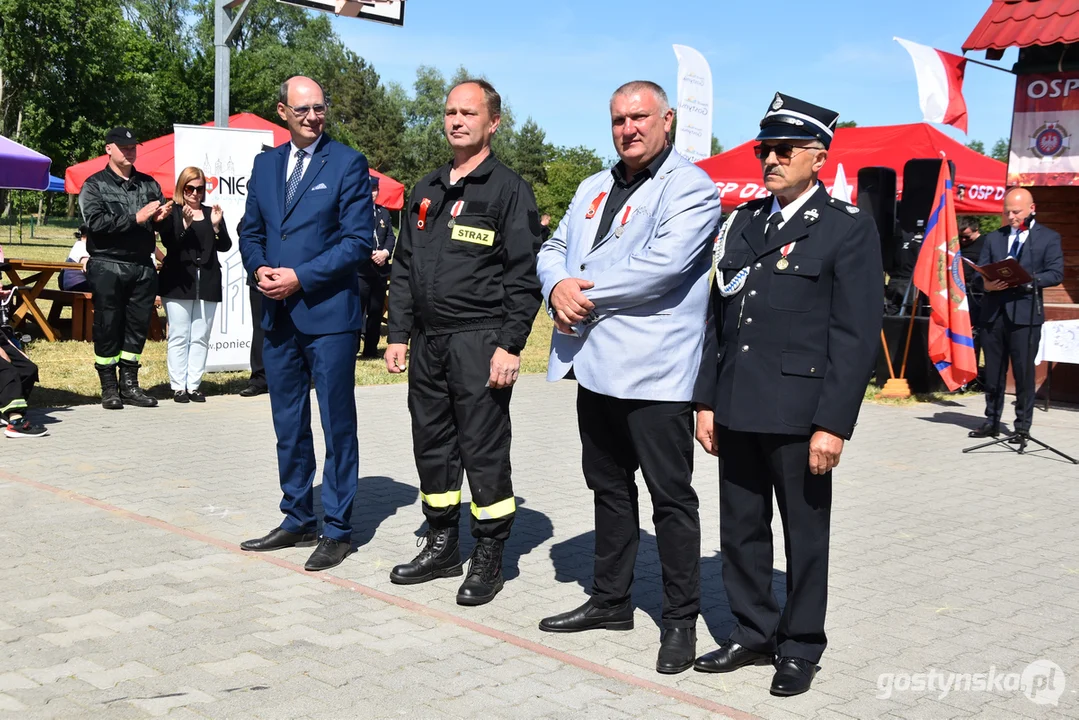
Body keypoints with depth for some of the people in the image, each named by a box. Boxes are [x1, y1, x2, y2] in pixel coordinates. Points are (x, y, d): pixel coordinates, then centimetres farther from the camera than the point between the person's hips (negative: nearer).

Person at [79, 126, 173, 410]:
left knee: (138, 327, 5)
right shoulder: (95, 185, 3)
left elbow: (164, 224, 14)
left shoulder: (148, 184, 15)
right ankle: (109, 388, 7)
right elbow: (96, 223, -12)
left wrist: (161, 218, -9)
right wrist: (136, 218, -16)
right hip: (108, 266, -4)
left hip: (143, 267, 4)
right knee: (107, 327, -1)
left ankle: (130, 385, 14)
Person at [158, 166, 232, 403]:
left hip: (207, 283, 3)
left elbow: (225, 247, 6)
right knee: (179, 337, -2)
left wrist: (216, 225, -10)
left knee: (201, 338, 4)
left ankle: (194, 385, 8)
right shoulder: (172, 213, 2)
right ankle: (178, 386, 2)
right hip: (178, 282, -3)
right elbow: (168, 243, -12)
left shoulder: (211, 213, 13)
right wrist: (186, 223, -25)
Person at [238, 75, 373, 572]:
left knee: (337, 425, 2)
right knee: (288, 427, 13)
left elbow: (358, 242, -10)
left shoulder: (348, 163, -5)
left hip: (328, 313, -6)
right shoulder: (265, 164, 12)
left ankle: (338, 530, 11)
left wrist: (299, 277, -16)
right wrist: (259, 269, -4)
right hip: (279, 316, 6)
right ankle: (298, 520, 26)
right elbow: (250, 231, 17)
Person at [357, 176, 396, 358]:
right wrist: (370, 254, -16)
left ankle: (371, 349, 16)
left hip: (381, 270, 6)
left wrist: (385, 252, -7)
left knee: (376, 311, 9)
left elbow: (391, 237, 13)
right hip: (360, 270, -6)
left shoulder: (384, 213, 18)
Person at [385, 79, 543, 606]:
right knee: (432, 445, 12)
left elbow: (523, 276, -9)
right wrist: (398, 335, 11)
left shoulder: (508, 189, -4)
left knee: (484, 449, -1)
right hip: (427, 341, 7)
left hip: (479, 341, -6)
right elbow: (404, 268, 18)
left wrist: (510, 346, -16)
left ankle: (489, 557, 12)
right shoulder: (427, 191, 16)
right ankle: (442, 545, 26)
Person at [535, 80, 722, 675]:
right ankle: (610, 599, 31)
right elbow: (553, 249, 17)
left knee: (671, 496, 1)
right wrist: (558, 286, -7)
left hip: (653, 369, -8)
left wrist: (586, 291, -14)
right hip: (595, 363, 8)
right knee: (608, 487, 17)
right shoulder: (594, 188, 19)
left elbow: (663, 263, -21)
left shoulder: (691, 187, -7)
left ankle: (680, 620, 11)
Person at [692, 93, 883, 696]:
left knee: (805, 534, 8)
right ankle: (753, 633, 29)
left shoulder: (849, 229, -5)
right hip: (737, 412, 6)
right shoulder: (743, 223, 13)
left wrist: (834, 424, -15)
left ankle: (801, 647, 23)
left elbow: (857, 336, -10)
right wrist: (707, 400, 9)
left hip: (799, 415, -5)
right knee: (740, 530, 13)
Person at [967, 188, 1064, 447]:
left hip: (1025, 314, -4)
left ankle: (1022, 427, 6)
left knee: (1024, 373, -1)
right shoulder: (994, 238, 16)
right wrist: (987, 283, -12)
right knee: (993, 372, 9)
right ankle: (992, 422, 18)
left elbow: (1056, 274, -4)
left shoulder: (1049, 237, 5)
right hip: (993, 313, 4)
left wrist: (1026, 280, -19)